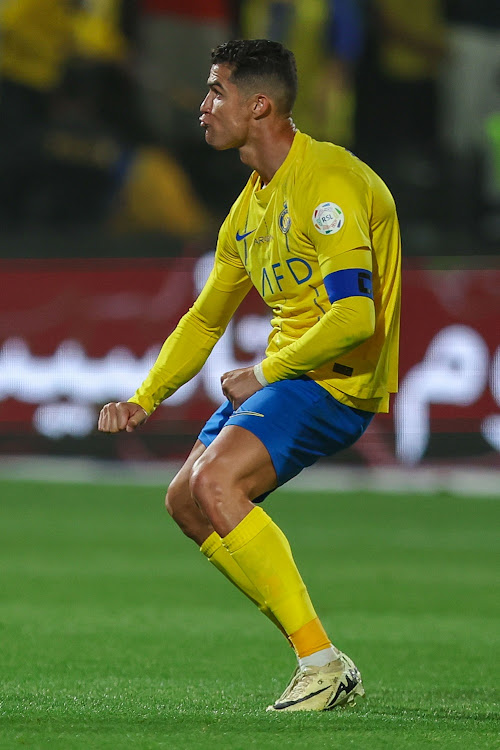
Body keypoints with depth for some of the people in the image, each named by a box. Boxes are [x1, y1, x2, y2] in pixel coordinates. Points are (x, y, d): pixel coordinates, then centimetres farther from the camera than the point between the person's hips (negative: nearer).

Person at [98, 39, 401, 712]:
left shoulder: (328, 182, -17)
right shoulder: (251, 204, 14)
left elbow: (353, 317, -26)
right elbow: (206, 318, 25)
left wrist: (265, 373, -16)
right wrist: (145, 398, 13)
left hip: (340, 379, -10)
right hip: (284, 374, 10)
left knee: (216, 481, -25)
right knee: (187, 500, 7)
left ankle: (323, 663, -21)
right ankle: (320, 666, 6)